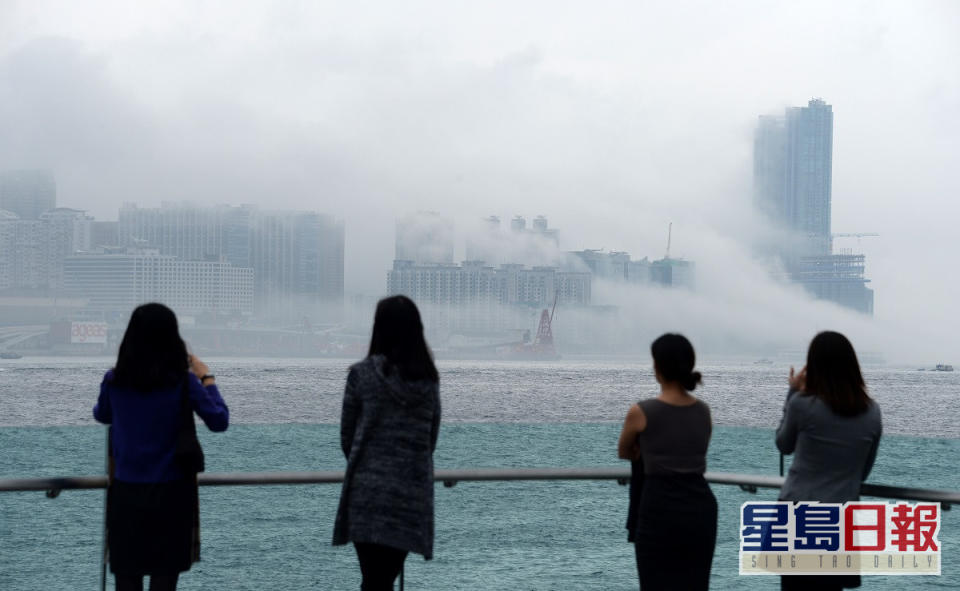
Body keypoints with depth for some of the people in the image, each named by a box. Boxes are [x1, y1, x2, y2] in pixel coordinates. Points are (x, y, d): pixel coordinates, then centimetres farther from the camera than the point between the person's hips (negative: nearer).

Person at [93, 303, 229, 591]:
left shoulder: (114, 380, -4)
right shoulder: (183, 381, -11)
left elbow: (101, 416, 17)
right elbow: (219, 422, -5)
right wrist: (206, 379, 5)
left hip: (126, 492, 2)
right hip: (170, 492, -2)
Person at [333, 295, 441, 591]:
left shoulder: (363, 372, -5)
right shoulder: (429, 379, 4)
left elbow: (346, 435, 3)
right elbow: (431, 438, 11)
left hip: (369, 491, -3)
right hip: (413, 494, 3)